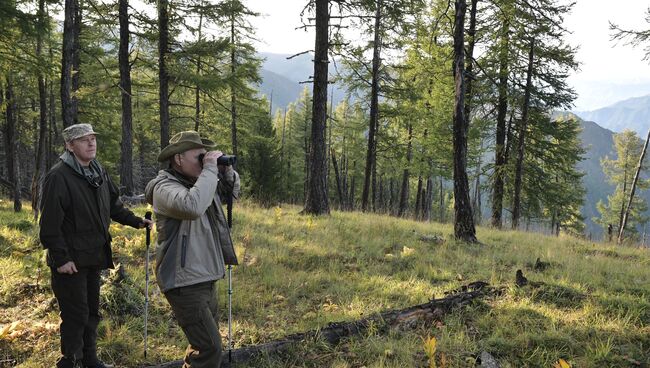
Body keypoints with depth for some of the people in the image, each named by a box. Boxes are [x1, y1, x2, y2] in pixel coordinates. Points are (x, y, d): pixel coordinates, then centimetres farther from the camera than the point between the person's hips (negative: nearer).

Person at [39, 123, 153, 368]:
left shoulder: (98, 173, 9)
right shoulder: (58, 176, -17)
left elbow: (114, 206, 21)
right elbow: (50, 223, -20)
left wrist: (136, 221, 11)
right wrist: (60, 258, -21)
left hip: (94, 256, 8)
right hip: (71, 260, -8)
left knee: (92, 311, 17)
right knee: (76, 315, -3)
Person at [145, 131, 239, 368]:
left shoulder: (197, 181, 9)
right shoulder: (165, 187, -16)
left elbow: (233, 190, 22)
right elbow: (192, 206, -37)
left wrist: (226, 169, 1)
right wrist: (210, 169, -26)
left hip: (205, 278, 9)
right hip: (184, 283, -9)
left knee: (204, 341, 21)